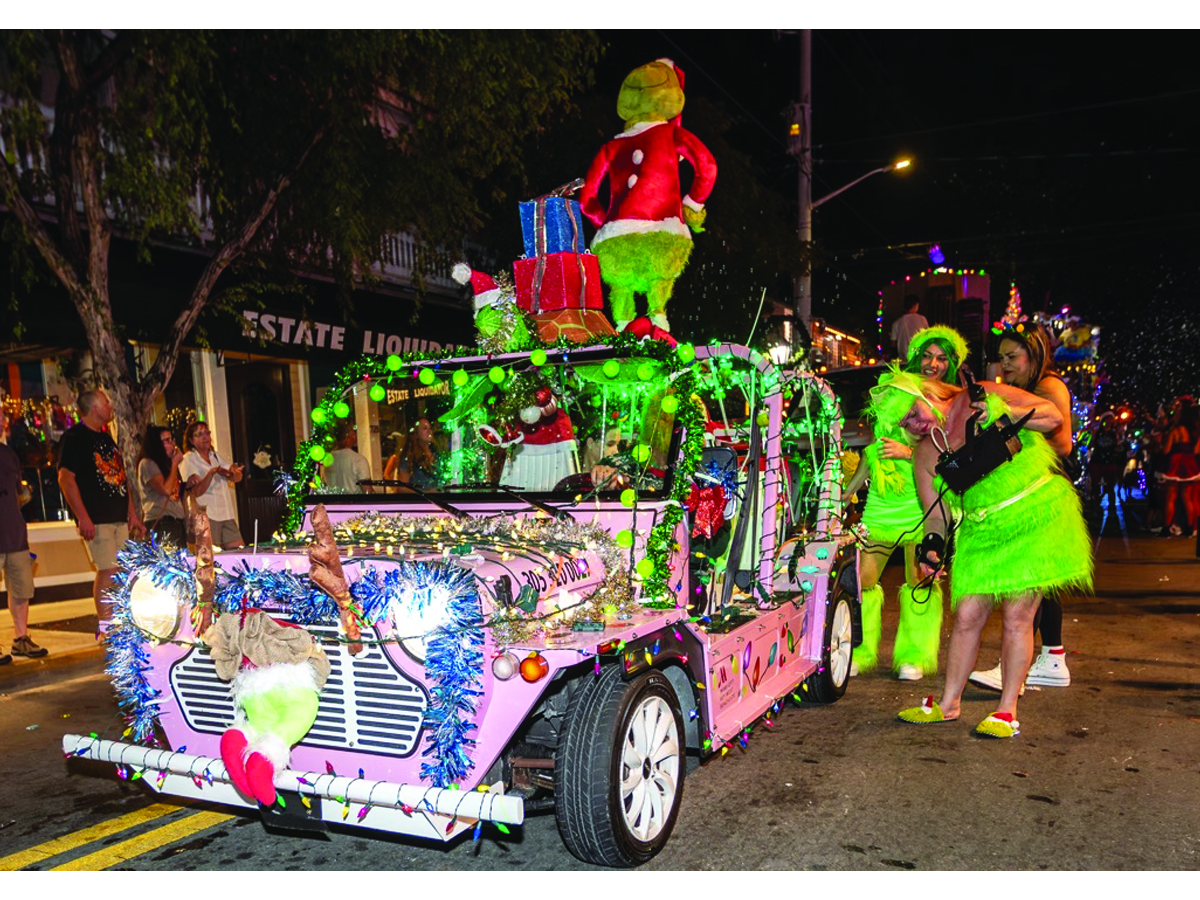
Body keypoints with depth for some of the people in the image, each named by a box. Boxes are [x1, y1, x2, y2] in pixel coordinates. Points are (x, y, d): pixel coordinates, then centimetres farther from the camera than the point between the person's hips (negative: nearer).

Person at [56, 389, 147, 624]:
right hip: (96, 520, -8)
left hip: (119, 518, 8)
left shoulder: (107, 438, 20)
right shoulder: (75, 437, -6)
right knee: (108, 570, -10)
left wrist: (133, 514, 18)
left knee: (120, 572, 9)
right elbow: (65, 478, -13)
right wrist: (83, 517, -19)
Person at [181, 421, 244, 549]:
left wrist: (233, 471, -12)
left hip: (226, 514, 6)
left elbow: (237, 478, 12)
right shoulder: (188, 459, -3)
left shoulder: (215, 456, 18)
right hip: (207, 516, -6)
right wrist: (212, 472, -28)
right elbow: (196, 492, -14)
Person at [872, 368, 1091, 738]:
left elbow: (1053, 415, -1)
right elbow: (937, 514, 8)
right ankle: (948, 703, 20)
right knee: (966, 617, 3)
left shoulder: (985, 397, -3)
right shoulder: (925, 454, 6)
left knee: (1016, 617, -4)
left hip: (1035, 516, -4)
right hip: (982, 531, 4)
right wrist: (932, 545, -11)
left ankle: (1007, 711, 8)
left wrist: (1005, 415, -16)